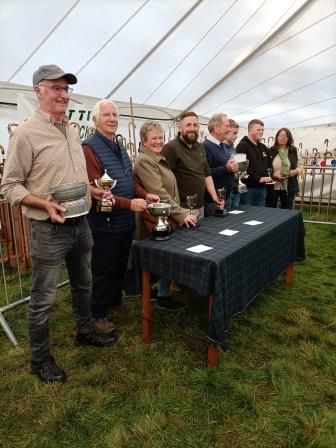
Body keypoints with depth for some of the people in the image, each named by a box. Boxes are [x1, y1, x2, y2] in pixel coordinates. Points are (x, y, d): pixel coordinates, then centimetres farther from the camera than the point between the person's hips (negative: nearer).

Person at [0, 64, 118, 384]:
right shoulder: (26, 133, -12)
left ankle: (85, 332, 43)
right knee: (43, 297, 6)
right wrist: (45, 204, -23)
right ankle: (40, 358, 26)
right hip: (49, 229, -7)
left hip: (81, 223, 8)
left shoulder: (72, 130, 11)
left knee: (83, 284, 21)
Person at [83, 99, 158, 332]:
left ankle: (116, 301, 42)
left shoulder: (119, 146, 12)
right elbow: (96, 191, -24)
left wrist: (145, 195, 0)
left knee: (121, 266, 22)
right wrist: (129, 203, -27)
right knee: (103, 270, 6)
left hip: (126, 221, 9)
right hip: (105, 222, -9)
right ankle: (98, 314, 25)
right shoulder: (89, 148, -17)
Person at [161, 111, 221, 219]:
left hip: (200, 206, 8)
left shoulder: (200, 147, 14)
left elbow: (207, 174, 18)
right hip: (183, 208, -8)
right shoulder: (170, 148, -12)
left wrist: (214, 196, 8)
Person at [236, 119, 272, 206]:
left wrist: (268, 177, 10)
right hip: (248, 188, -8)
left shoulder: (263, 147, 18)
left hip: (262, 188, 8)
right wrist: (258, 178, -20)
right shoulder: (242, 146, -9)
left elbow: (268, 164, 29)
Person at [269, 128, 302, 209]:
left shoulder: (293, 151, 8)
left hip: (289, 187, 3)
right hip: (273, 186, -3)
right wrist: (273, 175, -18)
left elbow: (300, 165, 13)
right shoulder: (271, 151, -2)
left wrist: (296, 171, -8)